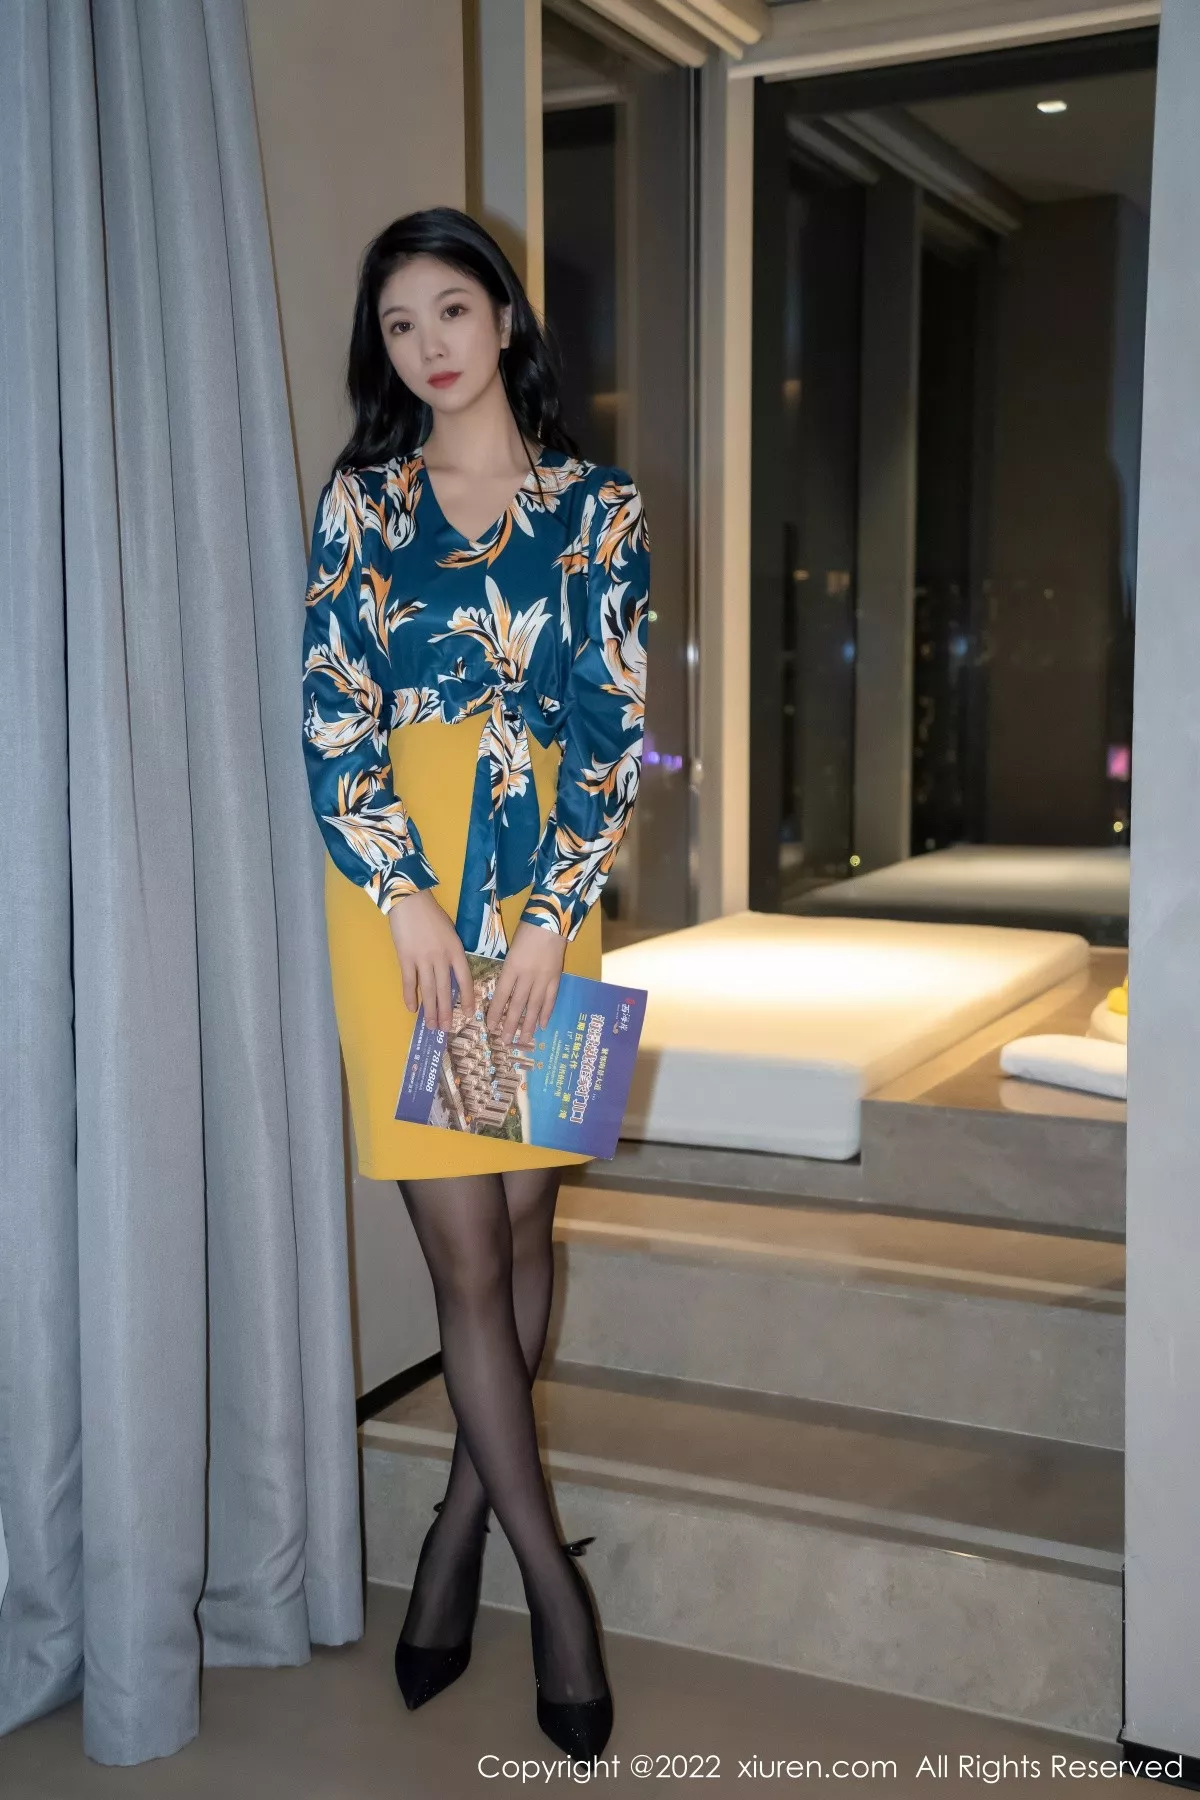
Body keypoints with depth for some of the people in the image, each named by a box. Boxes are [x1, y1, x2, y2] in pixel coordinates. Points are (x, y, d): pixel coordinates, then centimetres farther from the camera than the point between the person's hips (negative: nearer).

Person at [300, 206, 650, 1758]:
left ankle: (462, 1526, 25)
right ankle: (551, 1575, 10)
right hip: (393, 886, 0)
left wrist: (548, 916, -10)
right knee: (463, 1246, -2)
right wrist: (409, 903, -11)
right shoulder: (358, 501, 7)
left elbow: (613, 728, 0)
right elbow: (333, 720, 0)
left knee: (521, 1221, 5)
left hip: (545, 882, 1)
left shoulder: (596, 507, 5)